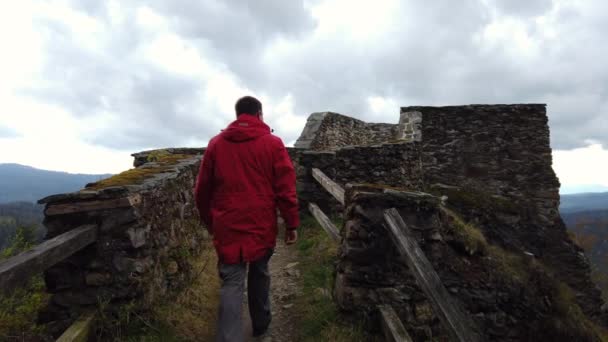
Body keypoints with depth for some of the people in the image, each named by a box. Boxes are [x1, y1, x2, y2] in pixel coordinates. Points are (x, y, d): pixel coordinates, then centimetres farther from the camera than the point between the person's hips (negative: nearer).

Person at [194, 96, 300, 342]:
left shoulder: (216, 143, 6)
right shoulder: (273, 143, -1)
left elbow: (202, 189, 11)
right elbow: (285, 187, -6)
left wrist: (209, 222, 22)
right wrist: (292, 223, 2)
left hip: (228, 226, 1)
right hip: (262, 224, 0)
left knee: (231, 283, 2)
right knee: (259, 275, 18)